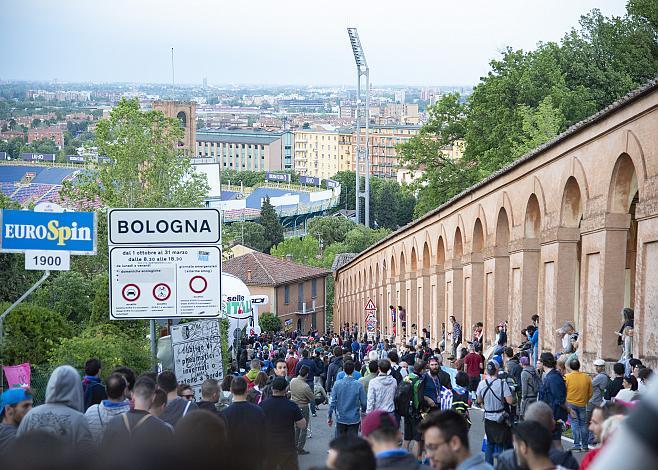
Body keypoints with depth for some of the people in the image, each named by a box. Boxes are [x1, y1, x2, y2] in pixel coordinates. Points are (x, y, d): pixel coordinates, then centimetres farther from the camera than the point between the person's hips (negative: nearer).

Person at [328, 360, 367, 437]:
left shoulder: (337, 384, -9)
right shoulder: (358, 385, -11)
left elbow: (332, 402, -7)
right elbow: (364, 402, -6)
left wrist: (329, 417, 4)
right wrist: (363, 410, 16)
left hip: (341, 419, 1)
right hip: (354, 419, -1)